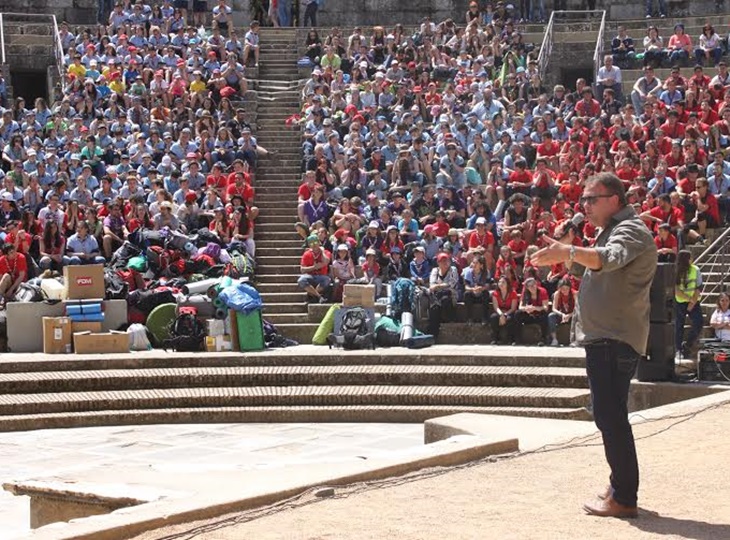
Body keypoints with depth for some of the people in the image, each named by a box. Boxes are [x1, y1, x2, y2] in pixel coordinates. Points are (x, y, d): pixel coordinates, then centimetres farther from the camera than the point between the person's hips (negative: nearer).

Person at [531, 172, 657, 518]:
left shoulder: (630, 230, -14)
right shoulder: (612, 229, 20)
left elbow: (609, 258, -36)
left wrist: (569, 252, -51)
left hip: (615, 339, -11)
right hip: (603, 336, 11)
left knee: (610, 416, -12)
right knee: (610, 415, 16)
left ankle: (624, 499, -9)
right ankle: (620, 487, 25)